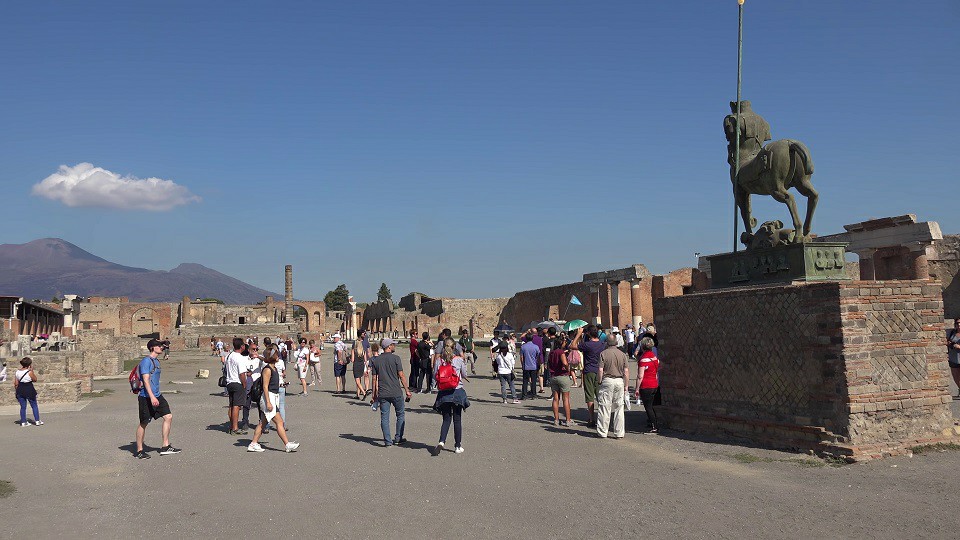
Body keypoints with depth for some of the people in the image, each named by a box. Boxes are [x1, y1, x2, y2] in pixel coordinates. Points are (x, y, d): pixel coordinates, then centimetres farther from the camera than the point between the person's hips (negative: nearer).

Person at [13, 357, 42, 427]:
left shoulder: (17, 372, 0)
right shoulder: (30, 372, -15)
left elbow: (16, 384, 4)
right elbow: (35, 380, -1)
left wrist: (16, 391, 16)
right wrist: (32, 370, -4)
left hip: (20, 390, 4)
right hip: (29, 390, -4)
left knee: (23, 407, 12)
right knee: (34, 406, 9)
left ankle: (23, 422, 14)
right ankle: (37, 420, 12)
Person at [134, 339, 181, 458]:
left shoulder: (156, 361, 15)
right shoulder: (146, 361, -13)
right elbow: (146, 380, -20)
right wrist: (152, 397, -27)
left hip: (157, 396, 9)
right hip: (146, 397, -9)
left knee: (168, 417, 1)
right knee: (143, 423, 2)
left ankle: (165, 447, 6)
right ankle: (139, 451, 14)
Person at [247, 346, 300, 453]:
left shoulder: (274, 368, 14)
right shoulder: (267, 370, -14)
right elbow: (265, 386, -18)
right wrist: (268, 402, -22)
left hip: (274, 397, 10)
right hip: (268, 397, -10)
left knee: (263, 423, 11)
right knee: (279, 421, -8)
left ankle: (253, 444, 16)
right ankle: (287, 445, -5)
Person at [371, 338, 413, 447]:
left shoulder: (376, 360, 5)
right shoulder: (395, 358, -6)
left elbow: (374, 378, 6)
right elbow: (401, 376, -8)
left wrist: (374, 394, 12)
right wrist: (407, 390, -1)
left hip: (382, 393, 3)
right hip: (396, 392, -3)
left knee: (384, 417, 6)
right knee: (400, 415, 14)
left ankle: (388, 441, 5)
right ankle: (398, 438, 18)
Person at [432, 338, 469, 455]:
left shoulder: (439, 361, -4)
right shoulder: (459, 360, -8)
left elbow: (434, 376, 0)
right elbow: (465, 375, 3)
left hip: (443, 393, 2)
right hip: (457, 392, -1)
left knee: (446, 419, 10)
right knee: (457, 419, 9)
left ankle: (441, 442, -11)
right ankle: (458, 446, 15)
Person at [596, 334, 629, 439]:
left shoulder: (603, 353, -5)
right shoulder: (622, 354, 4)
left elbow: (600, 370, -9)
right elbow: (626, 371, 3)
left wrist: (599, 383, 2)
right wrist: (626, 385, 11)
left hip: (607, 380, -3)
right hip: (619, 381, 3)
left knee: (604, 407, 3)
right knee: (619, 407, 8)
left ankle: (602, 432, 6)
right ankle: (619, 433, 11)